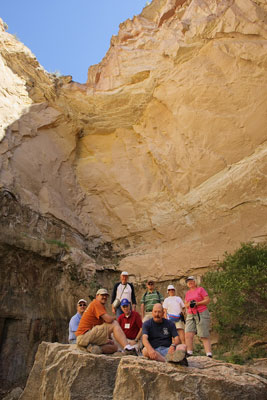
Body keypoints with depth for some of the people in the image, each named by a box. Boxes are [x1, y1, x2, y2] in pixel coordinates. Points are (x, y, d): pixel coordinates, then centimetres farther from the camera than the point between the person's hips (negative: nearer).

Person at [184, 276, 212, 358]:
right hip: (190, 315, 5)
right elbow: (186, 305, 18)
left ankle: (209, 355, -8)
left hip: (201, 314, -5)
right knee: (188, 335, -10)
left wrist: (197, 303, -16)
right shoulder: (187, 293, 18)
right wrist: (188, 304, -6)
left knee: (204, 336, -8)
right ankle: (189, 353, -10)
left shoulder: (200, 289, 1)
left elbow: (207, 300, -5)